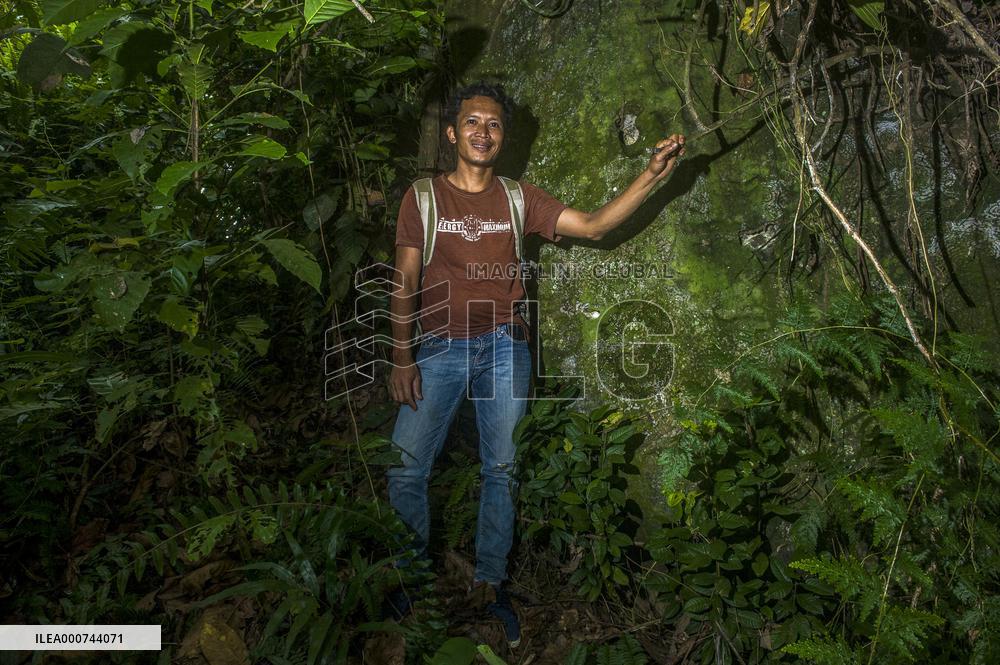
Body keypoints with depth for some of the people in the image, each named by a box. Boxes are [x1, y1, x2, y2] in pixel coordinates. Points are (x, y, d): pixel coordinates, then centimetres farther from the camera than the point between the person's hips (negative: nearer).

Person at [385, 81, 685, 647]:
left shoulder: (520, 199, 7)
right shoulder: (424, 197, 3)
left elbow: (594, 225, 0)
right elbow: (406, 284, 1)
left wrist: (652, 175, -11)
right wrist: (401, 358, -7)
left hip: (504, 349, 2)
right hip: (439, 347, -1)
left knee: (501, 469, 7)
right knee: (406, 469, -5)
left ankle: (490, 583, 23)